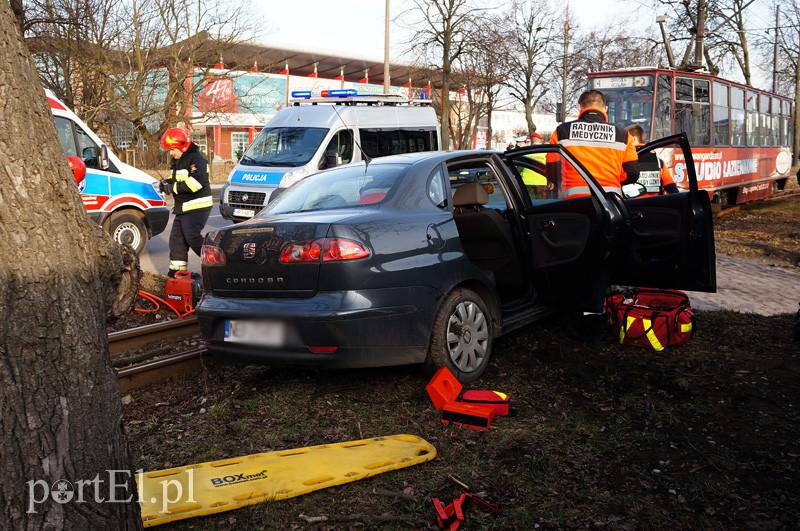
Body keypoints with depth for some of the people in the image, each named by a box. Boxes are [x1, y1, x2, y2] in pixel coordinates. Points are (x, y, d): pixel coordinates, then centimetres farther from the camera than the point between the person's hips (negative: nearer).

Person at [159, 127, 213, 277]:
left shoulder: (196, 159, -15)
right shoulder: (177, 161, 16)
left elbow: (196, 182, -27)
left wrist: (172, 188, -20)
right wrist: (168, 183, 3)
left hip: (197, 207, -10)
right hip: (182, 207, 10)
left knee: (192, 237, -14)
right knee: (176, 238, 10)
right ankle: (176, 271, 17)